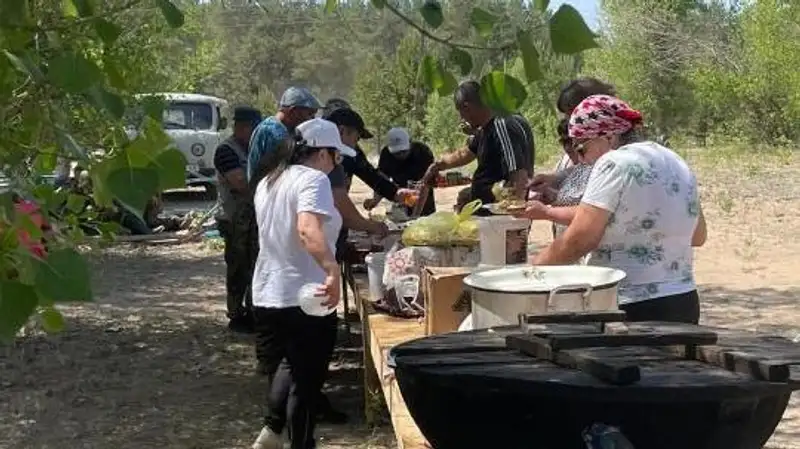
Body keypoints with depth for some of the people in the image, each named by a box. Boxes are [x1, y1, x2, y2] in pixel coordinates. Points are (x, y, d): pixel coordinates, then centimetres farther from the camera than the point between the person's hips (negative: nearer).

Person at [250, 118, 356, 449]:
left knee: (293, 368, 26)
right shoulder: (313, 179, -15)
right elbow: (308, 229, -34)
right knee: (307, 380, 7)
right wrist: (332, 269, -47)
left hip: (267, 295, 8)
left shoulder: (269, 181, 12)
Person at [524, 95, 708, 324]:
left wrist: (532, 266, -4)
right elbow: (698, 236, 21)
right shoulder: (675, 162, 13)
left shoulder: (615, 163, -12)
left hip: (636, 309, -9)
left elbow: (576, 241, -17)